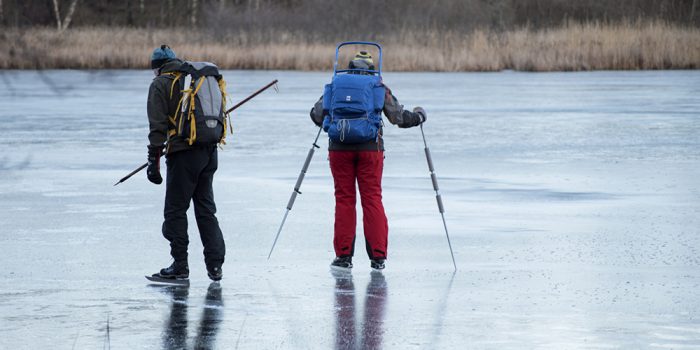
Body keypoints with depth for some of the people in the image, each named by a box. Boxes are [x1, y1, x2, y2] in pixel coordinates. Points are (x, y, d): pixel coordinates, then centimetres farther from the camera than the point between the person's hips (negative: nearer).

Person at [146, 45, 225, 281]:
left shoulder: (161, 85, -2)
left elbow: (158, 125, -10)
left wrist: (154, 160, -9)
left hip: (184, 154, -6)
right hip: (209, 151, 6)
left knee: (175, 209, 3)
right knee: (206, 208, 13)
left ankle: (180, 266, 5)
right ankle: (215, 264, 7)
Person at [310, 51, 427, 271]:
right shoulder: (378, 88, 9)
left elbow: (317, 114, 6)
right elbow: (399, 117, 10)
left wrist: (326, 123, 30)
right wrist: (418, 116, 30)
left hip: (340, 147, 0)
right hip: (370, 148, 0)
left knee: (344, 200, 6)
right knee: (373, 199, 3)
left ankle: (343, 256, 4)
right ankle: (378, 257, 0)